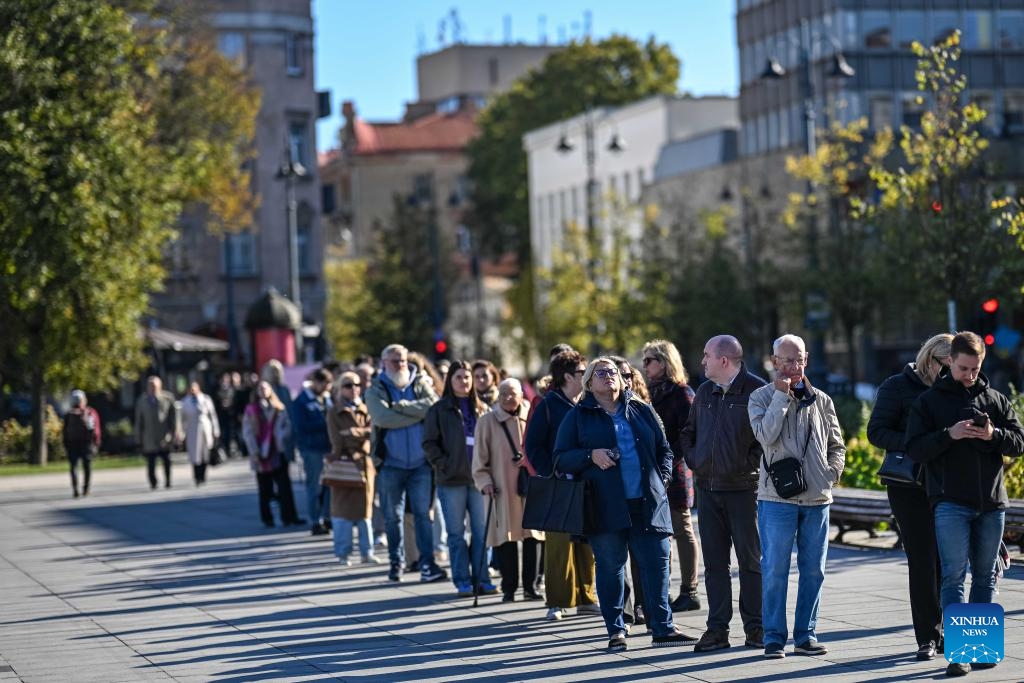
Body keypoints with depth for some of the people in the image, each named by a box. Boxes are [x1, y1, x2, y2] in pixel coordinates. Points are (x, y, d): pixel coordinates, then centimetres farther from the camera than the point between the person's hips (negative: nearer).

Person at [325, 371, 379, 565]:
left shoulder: (365, 411, 13)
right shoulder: (334, 412, 3)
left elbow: (373, 434, 0)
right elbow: (338, 440, -7)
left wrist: (353, 433, -13)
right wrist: (363, 433, -6)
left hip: (364, 463, 3)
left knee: (365, 508, 5)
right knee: (343, 509, -2)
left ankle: (367, 552, 9)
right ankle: (343, 553, 4)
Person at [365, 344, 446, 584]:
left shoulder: (420, 384, 8)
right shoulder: (376, 390, 3)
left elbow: (433, 407, -11)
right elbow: (383, 418, -15)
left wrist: (402, 406, -15)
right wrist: (418, 414, -10)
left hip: (420, 462, 0)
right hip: (391, 463, 0)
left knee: (423, 514, -4)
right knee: (393, 516, 7)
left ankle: (427, 563, -5)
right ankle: (396, 561, 19)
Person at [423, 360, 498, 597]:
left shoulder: (481, 409, 11)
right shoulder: (439, 410, 2)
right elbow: (430, 442, 0)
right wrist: (443, 464, -11)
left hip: (479, 477, 3)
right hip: (452, 479, -2)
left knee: (481, 531, 3)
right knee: (456, 532, 1)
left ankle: (481, 579, 9)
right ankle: (462, 581, 6)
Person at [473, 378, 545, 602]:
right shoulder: (487, 422, 2)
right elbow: (480, 457, 3)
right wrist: (484, 481, -7)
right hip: (503, 489, -2)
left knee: (533, 536, 1)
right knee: (506, 537, -1)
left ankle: (531, 585, 11)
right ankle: (508, 588, 8)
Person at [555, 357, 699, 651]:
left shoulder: (642, 411, 16)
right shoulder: (578, 417, 8)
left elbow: (664, 449, 20)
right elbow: (561, 459, 3)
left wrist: (662, 479, 5)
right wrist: (591, 455, -14)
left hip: (647, 502, 2)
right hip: (605, 505, -2)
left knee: (657, 562, -2)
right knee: (610, 567, 1)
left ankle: (662, 628, 3)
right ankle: (615, 630, 9)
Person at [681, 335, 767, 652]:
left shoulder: (756, 390, -8)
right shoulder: (705, 392, 13)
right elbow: (688, 432, 24)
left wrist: (749, 464, -13)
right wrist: (693, 459, 9)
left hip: (743, 488, -6)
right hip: (708, 488, 6)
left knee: (750, 559, 1)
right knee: (714, 561, 6)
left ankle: (755, 627, 8)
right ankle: (717, 628, 9)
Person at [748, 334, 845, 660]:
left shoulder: (822, 400, 12)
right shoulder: (761, 397, 1)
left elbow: (837, 445, 18)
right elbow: (766, 435, -16)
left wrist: (832, 474, 1)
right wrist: (781, 395, -13)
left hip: (817, 498, 4)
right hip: (777, 498, -4)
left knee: (813, 570, 7)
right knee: (774, 570, -3)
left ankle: (805, 635, 15)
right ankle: (774, 637, 3)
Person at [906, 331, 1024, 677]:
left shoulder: (996, 400, 11)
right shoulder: (928, 401, 2)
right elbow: (914, 448, -5)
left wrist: (993, 435, -13)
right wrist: (949, 434, -19)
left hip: (992, 502, 4)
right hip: (950, 503, -4)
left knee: (985, 576, 10)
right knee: (953, 577, -9)